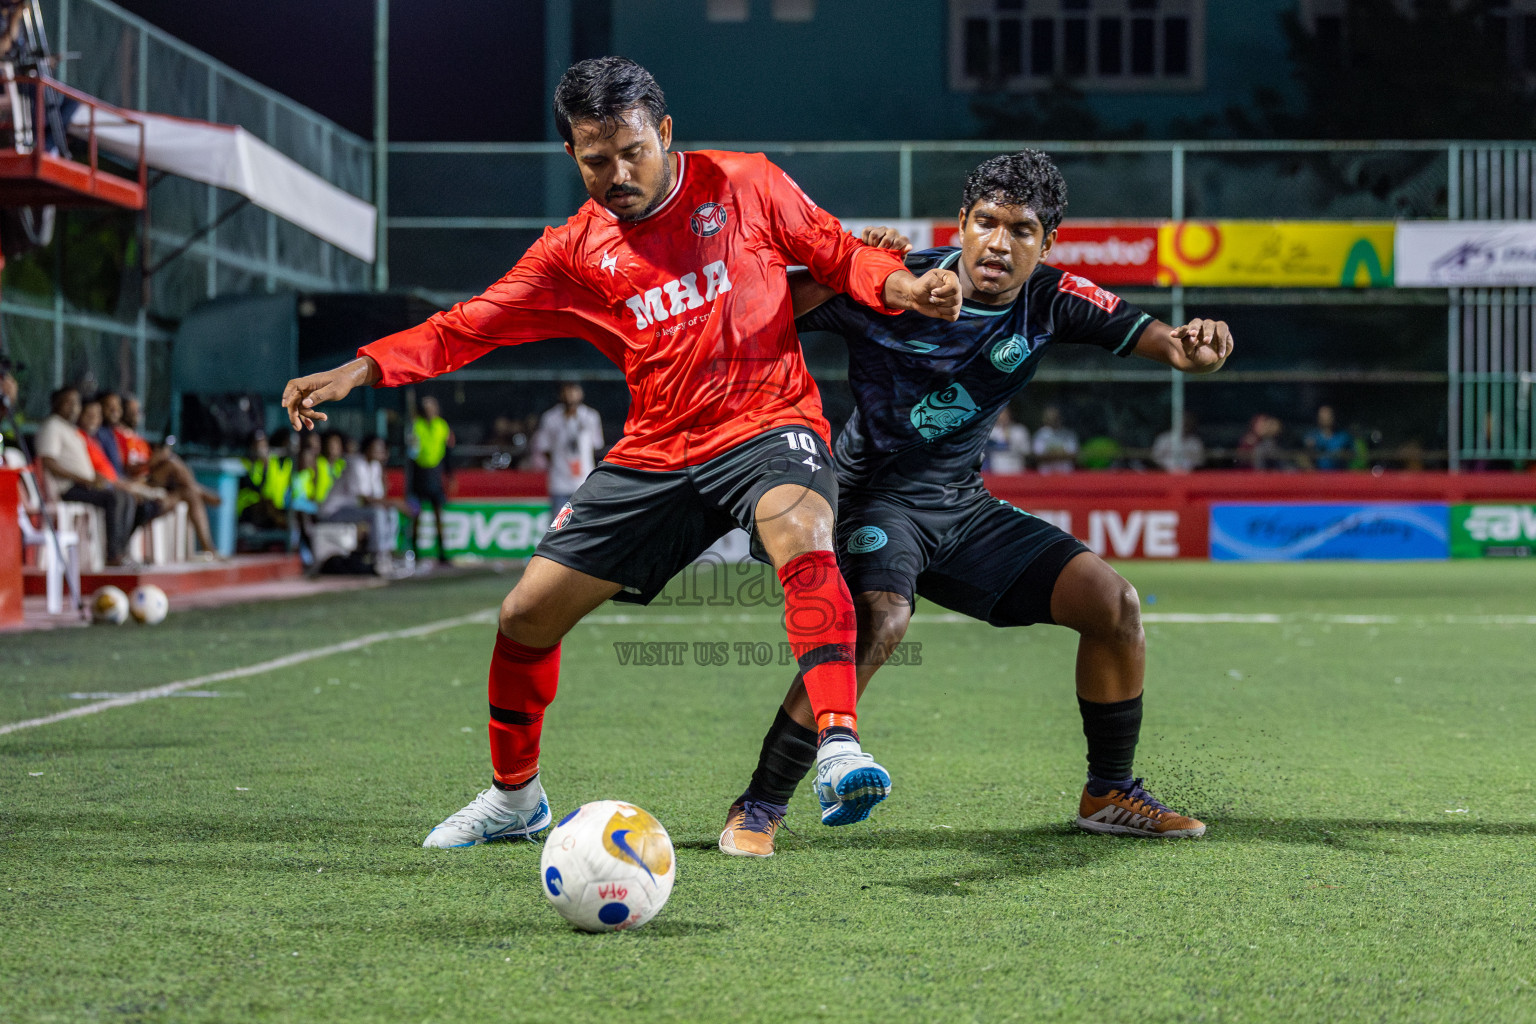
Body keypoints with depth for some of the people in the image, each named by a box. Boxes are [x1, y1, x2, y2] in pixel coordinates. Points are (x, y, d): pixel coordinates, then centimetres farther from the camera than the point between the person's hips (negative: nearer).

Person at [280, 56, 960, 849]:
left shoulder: (744, 185, -1)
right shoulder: (576, 251, 4)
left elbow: (838, 255, 6)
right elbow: (468, 327, 4)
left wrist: (902, 286, -15)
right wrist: (359, 371, -8)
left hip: (766, 423, -4)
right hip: (655, 452, 4)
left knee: (798, 525, -39)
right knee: (527, 612, 3)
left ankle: (837, 746, -47)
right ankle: (513, 797, 27)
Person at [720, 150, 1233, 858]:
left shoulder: (1049, 300, -5)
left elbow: (1146, 335, -6)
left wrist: (1191, 346, -31)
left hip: (962, 507, 6)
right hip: (875, 499, -6)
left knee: (1112, 602, 0)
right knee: (879, 622, -34)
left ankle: (1110, 793, 17)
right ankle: (758, 810, -22)